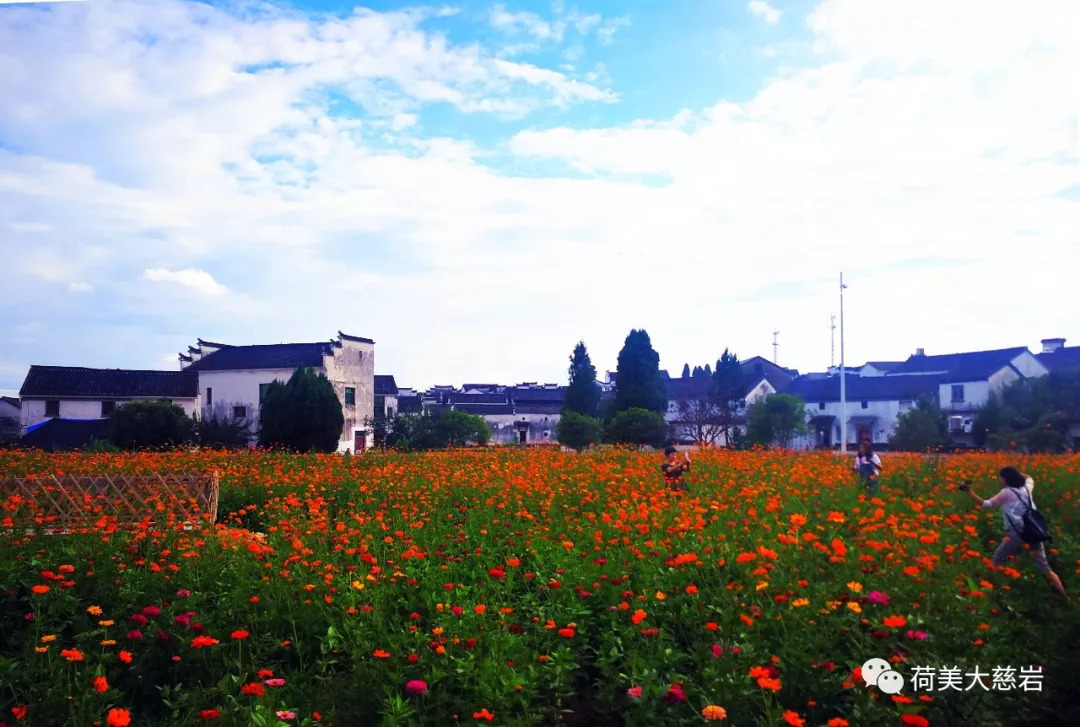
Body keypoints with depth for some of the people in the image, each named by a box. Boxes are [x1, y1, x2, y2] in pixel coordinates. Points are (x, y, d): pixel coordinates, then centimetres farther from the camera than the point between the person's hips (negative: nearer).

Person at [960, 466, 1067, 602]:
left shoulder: (1006, 493, -1)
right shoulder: (1026, 489, 16)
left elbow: (986, 505, -1)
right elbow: (1029, 479, 41)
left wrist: (969, 492, 0)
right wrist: (1015, 472, 36)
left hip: (1017, 535, -6)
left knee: (995, 561, 10)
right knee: (1045, 569, 12)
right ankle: (1065, 599, 11)